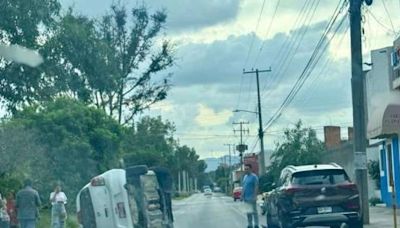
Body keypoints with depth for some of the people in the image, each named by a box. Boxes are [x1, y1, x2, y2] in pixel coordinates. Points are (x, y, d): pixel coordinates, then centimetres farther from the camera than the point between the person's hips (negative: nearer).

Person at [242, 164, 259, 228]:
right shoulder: (245, 176, 14)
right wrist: (242, 195, 14)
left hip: (251, 198, -8)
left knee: (253, 211, -4)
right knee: (249, 212, 11)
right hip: (246, 198, 8)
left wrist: (255, 196, -21)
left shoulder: (254, 177, -11)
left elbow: (256, 187, -15)